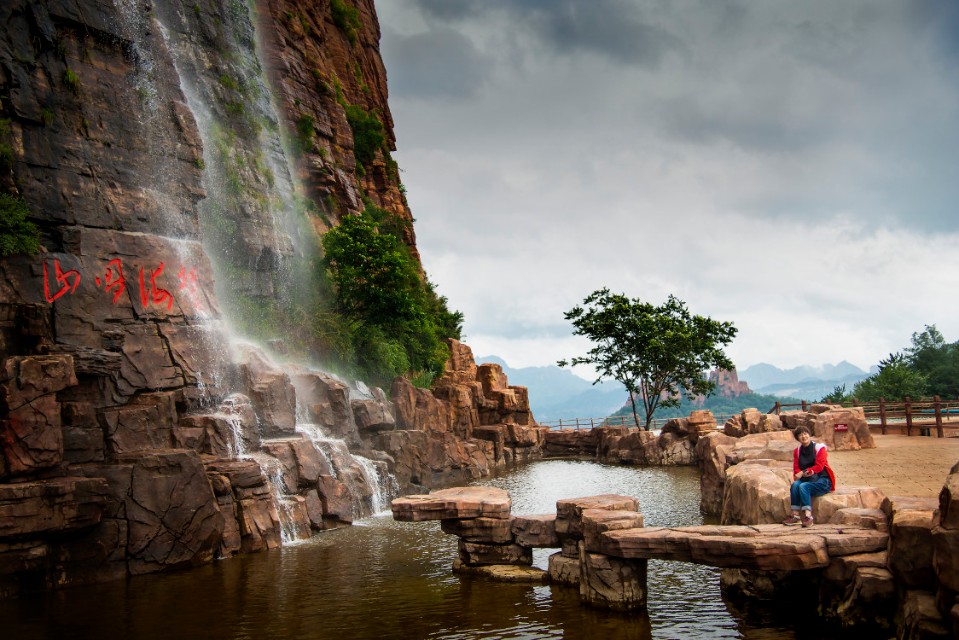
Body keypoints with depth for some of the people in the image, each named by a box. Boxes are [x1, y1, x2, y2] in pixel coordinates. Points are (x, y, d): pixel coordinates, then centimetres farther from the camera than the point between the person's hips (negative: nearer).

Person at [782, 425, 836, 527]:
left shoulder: (819, 447, -2)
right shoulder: (797, 451, 12)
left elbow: (819, 466, -12)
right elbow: (796, 468, 4)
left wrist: (803, 472, -18)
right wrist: (805, 473, -18)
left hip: (822, 481, -4)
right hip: (806, 479, 4)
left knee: (803, 486, -33)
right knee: (795, 485, -29)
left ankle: (808, 516, -38)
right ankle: (795, 515, -32)